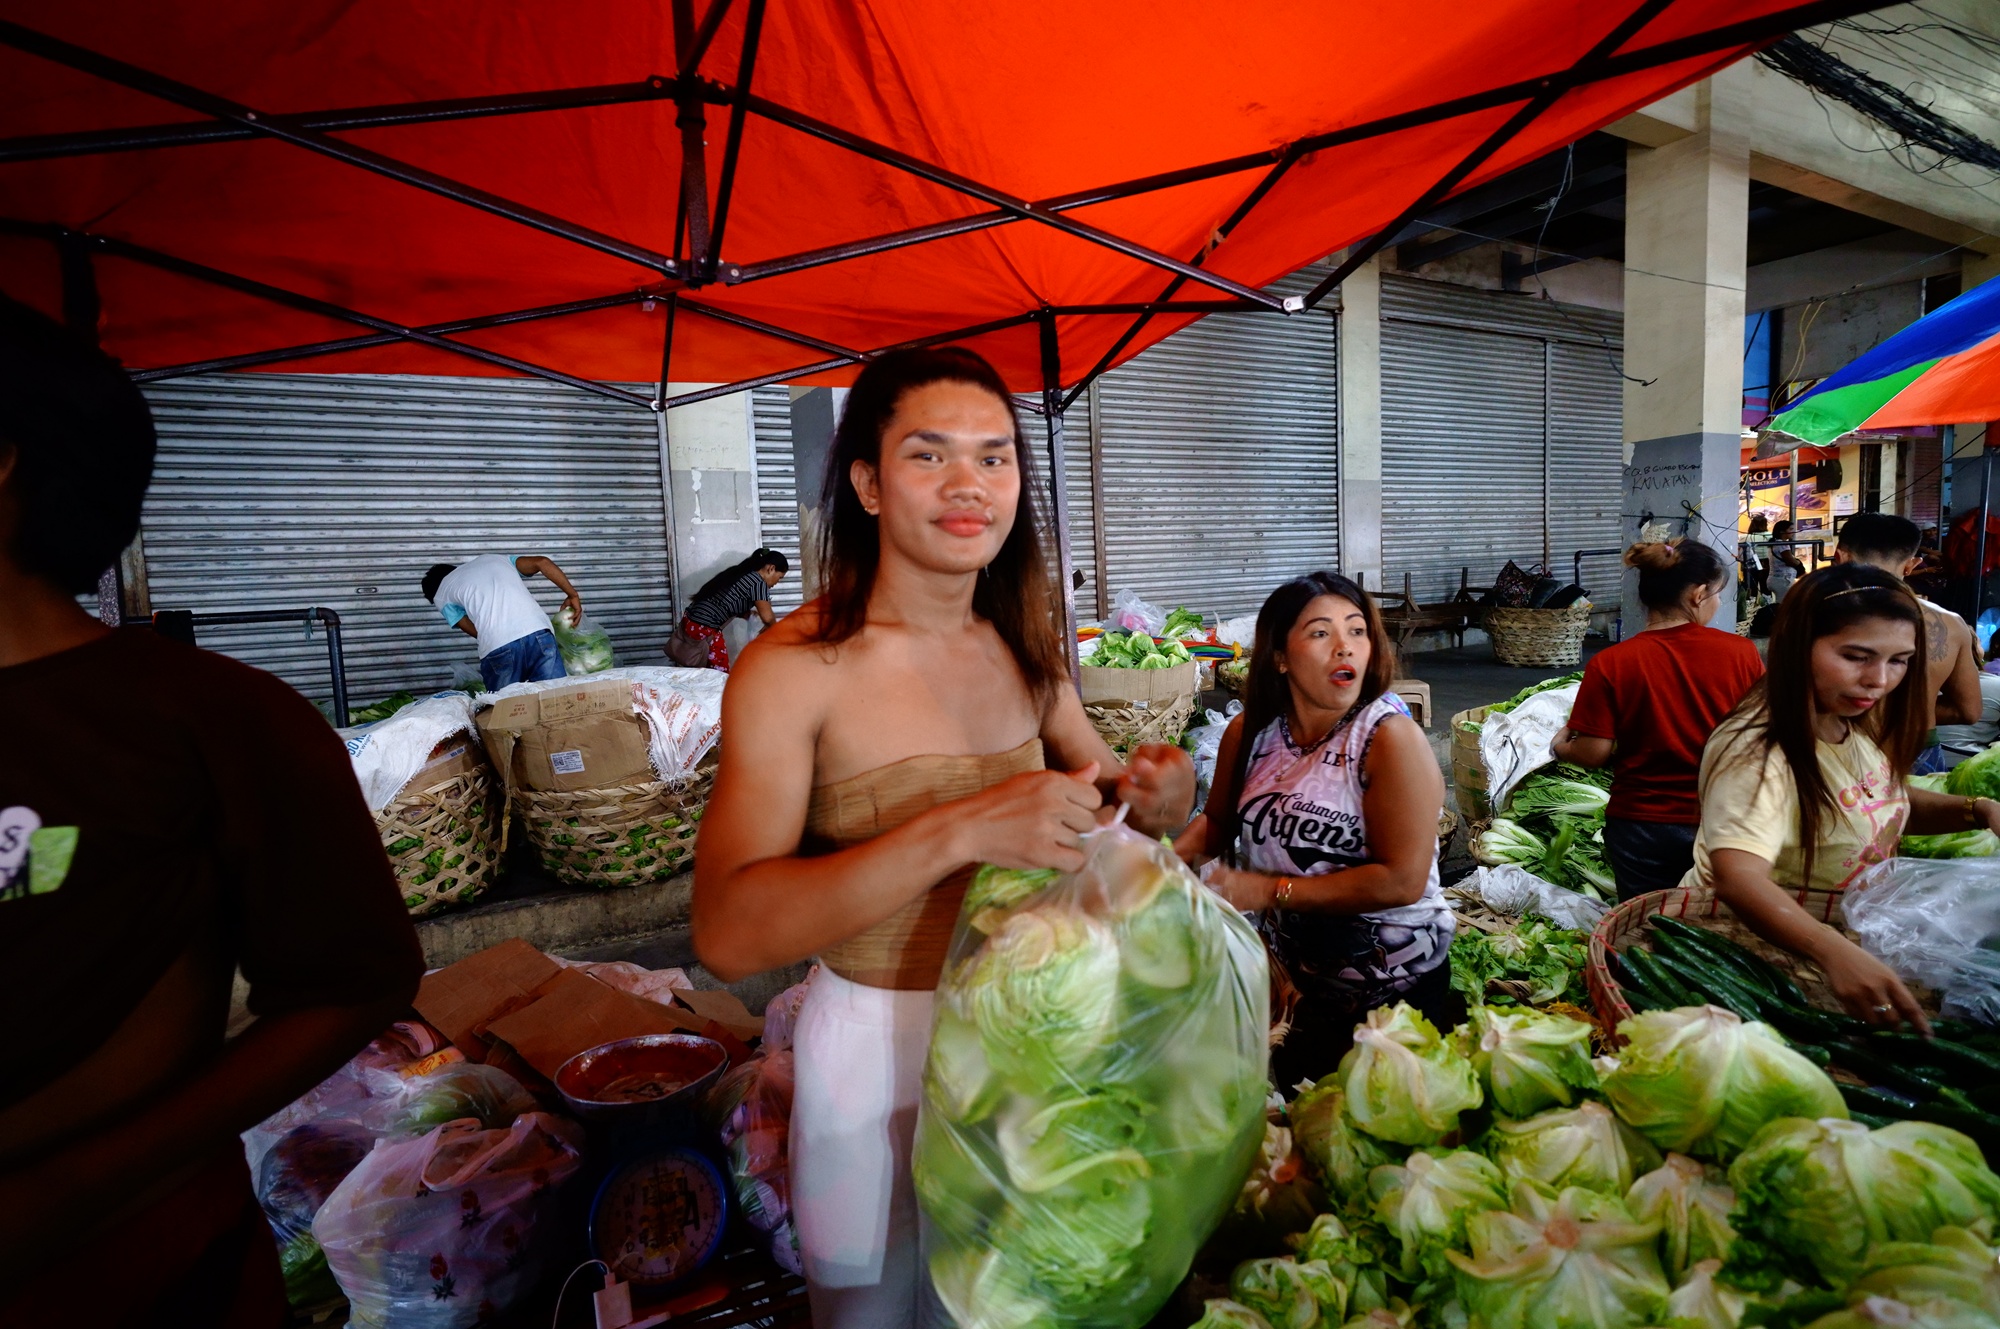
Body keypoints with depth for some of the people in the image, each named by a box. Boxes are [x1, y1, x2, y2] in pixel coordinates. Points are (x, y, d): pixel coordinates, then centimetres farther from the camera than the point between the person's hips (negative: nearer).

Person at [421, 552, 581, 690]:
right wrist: (572, 595, 20)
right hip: (539, 635, 2)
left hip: (498, 650, -2)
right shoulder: (494, 558, 32)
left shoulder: (441, 594, 23)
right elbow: (542, 562, 19)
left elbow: (476, 631, 18)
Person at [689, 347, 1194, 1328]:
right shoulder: (792, 669, -20)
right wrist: (957, 832, -39)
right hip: (880, 1052, -4)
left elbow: (1099, 785, 9)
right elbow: (726, 935, -29)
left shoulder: (1025, 648, -4)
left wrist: (1157, 798, -15)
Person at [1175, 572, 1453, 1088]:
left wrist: (1270, 890, -26)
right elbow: (1217, 823, 7)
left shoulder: (1392, 738, -22)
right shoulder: (1248, 734, -7)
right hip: (1290, 975, 5)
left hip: (1393, 988, -4)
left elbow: (1402, 881, -26)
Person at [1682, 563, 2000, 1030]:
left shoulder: (1863, 727, 2)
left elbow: (1887, 806, 22)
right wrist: (1835, 952, -55)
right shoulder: (1756, 750, -28)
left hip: (1849, 933, 8)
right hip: (1752, 936, -8)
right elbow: (1738, 877, -42)